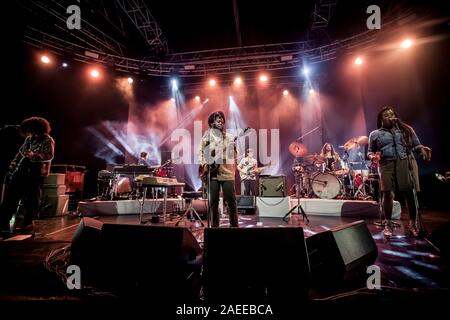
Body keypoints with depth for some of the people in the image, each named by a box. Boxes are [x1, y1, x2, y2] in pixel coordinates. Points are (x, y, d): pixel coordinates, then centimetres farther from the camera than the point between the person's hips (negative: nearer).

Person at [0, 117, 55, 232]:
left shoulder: (47, 140, -8)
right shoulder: (29, 139, 14)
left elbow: (49, 156, -19)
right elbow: (20, 153, 21)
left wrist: (32, 155, -27)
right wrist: (13, 165, 14)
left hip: (36, 173, -7)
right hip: (21, 171, 8)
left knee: (32, 198, 1)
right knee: (11, 195, 9)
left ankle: (28, 221, 14)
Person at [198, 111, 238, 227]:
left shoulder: (229, 137, 11)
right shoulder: (207, 136, 7)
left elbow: (234, 155, 11)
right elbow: (200, 151, 5)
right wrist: (204, 165, -7)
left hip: (227, 173, 1)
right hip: (212, 173, -1)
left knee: (231, 200, -1)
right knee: (213, 201, 3)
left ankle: (234, 225, 14)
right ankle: (214, 226, 17)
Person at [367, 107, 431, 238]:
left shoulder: (406, 129, 18)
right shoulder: (375, 134, 13)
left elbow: (416, 145, 15)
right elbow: (370, 151, 14)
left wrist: (422, 149, -7)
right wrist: (372, 156, -8)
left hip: (407, 163, 2)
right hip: (387, 165, -2)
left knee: (410, 193, 0)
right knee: (388, 194, -9)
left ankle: (412, 223, 14)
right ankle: (388, 224, 4)